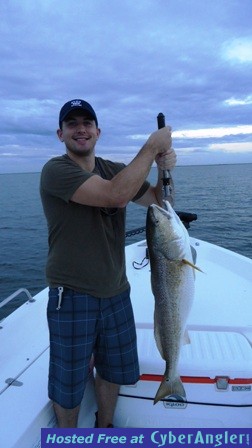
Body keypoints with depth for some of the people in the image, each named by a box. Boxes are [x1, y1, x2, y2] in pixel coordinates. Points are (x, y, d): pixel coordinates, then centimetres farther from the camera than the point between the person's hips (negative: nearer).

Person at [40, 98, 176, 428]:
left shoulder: (115, 169, 5)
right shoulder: (56, 170, -15)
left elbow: (156, 201, 11)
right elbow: (115, 194, -30)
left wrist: (164, 170, -9)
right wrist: (152, 146, -21)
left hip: (117, 293, 6)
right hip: (72, 298, -6)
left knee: (114, 371, 24)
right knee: (69, 384, 14)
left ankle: (104, 429, 51)